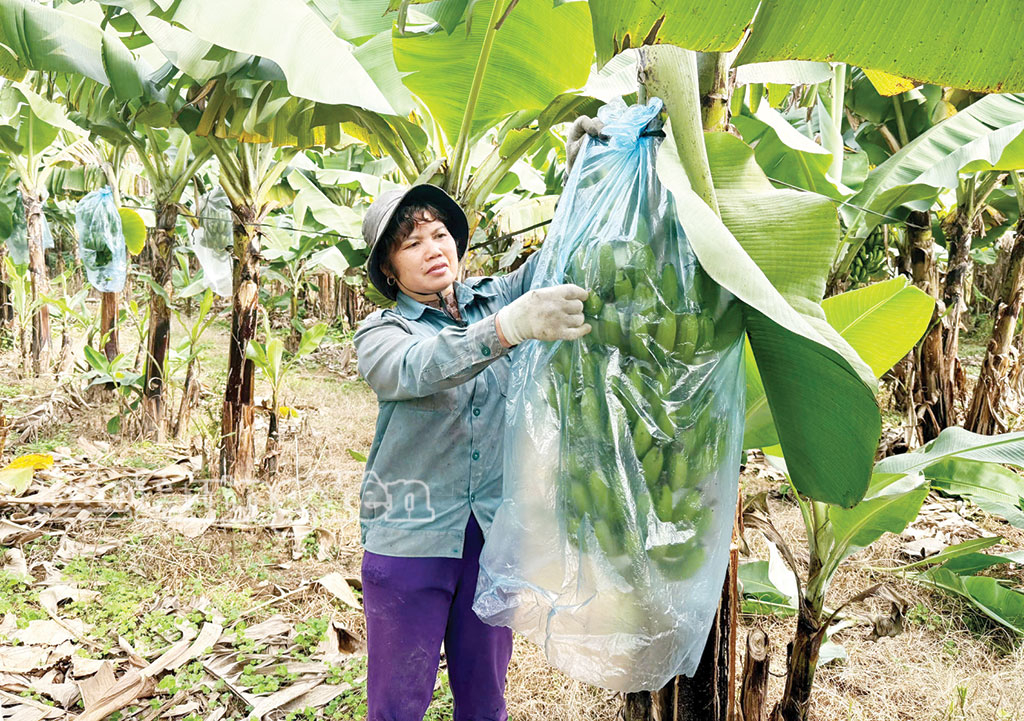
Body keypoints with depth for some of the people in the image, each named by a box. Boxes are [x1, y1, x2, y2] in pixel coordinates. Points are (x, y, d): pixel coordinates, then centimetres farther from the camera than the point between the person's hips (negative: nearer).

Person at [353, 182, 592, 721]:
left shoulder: (495, 298, 6)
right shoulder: (380, 334, -4)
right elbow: (418, 369, -26)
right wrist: (511, 326, -43)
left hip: (495, 531, 3)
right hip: (411, 536, -2)